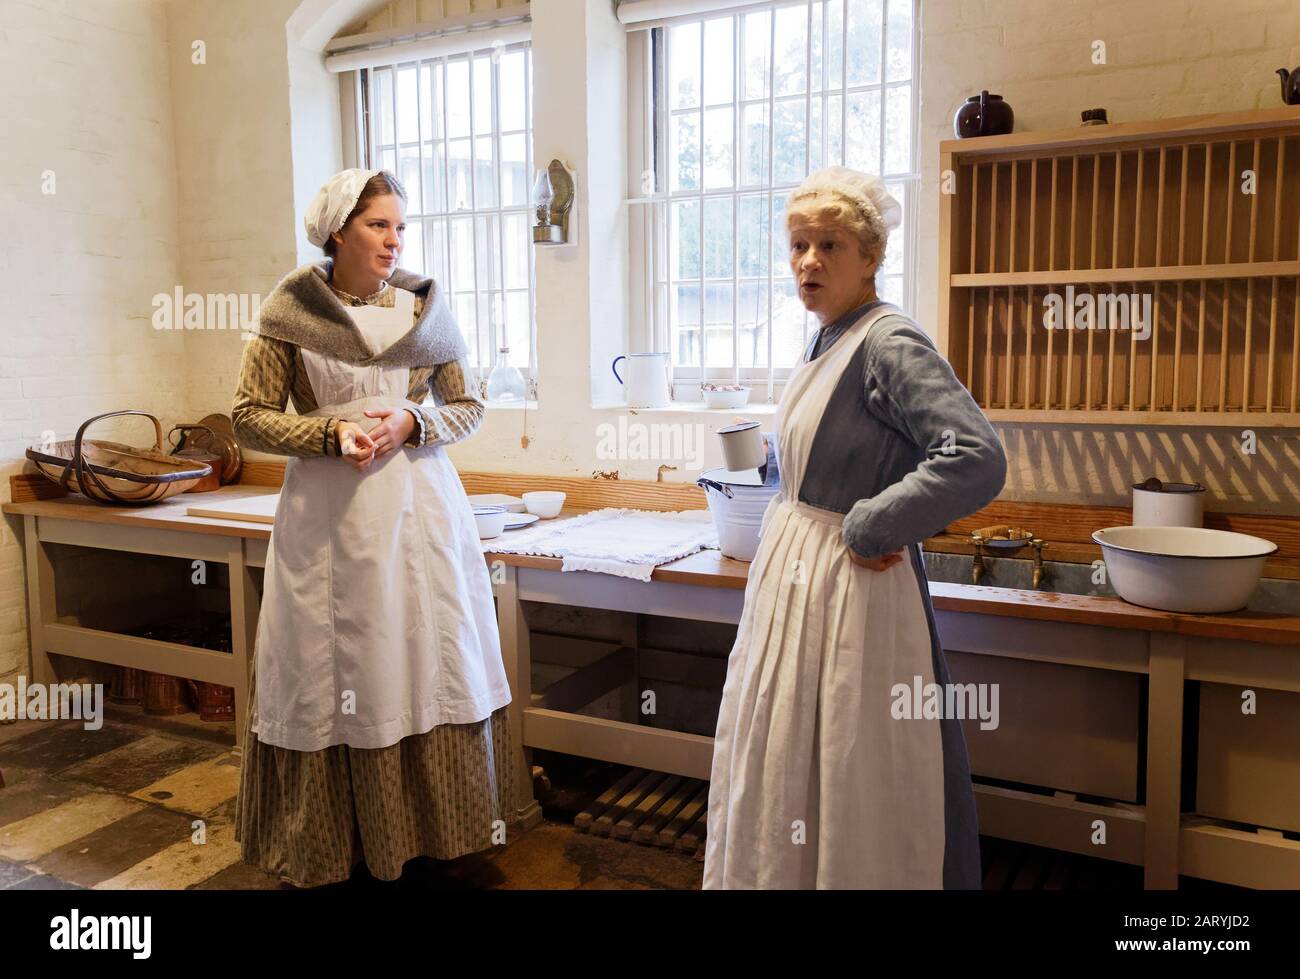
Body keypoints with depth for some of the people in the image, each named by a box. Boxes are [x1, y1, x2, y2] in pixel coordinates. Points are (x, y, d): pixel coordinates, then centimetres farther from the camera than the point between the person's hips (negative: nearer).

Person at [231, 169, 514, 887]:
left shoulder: (426, 306, 5)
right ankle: (327, 844, 23)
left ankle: (432, 830, 23)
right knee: (331, 672, 5)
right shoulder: (290, 310, -1)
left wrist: (411, 422, -11)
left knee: (427, 658, 6)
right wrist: (334, 432, -15)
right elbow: (250, 417, 0)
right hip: (328, 515, -2)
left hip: (419, 507, 2)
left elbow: (468, 406, 9)